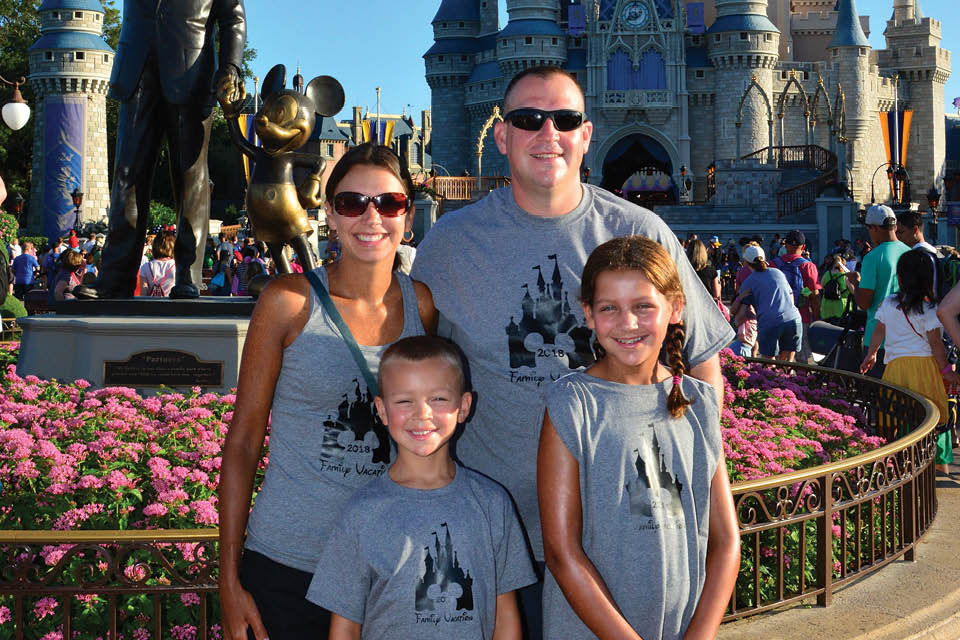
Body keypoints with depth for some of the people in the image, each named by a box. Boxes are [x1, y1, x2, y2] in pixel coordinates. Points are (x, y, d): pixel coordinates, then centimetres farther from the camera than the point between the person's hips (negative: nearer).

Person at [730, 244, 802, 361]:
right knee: (787, 364, 14)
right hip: (793, 319, 3)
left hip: (769, 324, -3)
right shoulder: (778, 272, 21)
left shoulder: (749, 281, 12)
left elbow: (734, 310, 12)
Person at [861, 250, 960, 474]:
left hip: (896, 363, 3)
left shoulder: (888, 304, 3)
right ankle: (941, 469, 4)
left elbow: (878, 331, 13)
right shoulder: (929, 309, -7)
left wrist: (870, 355, 28)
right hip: (925, 363, -3)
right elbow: (935, 342, -8)